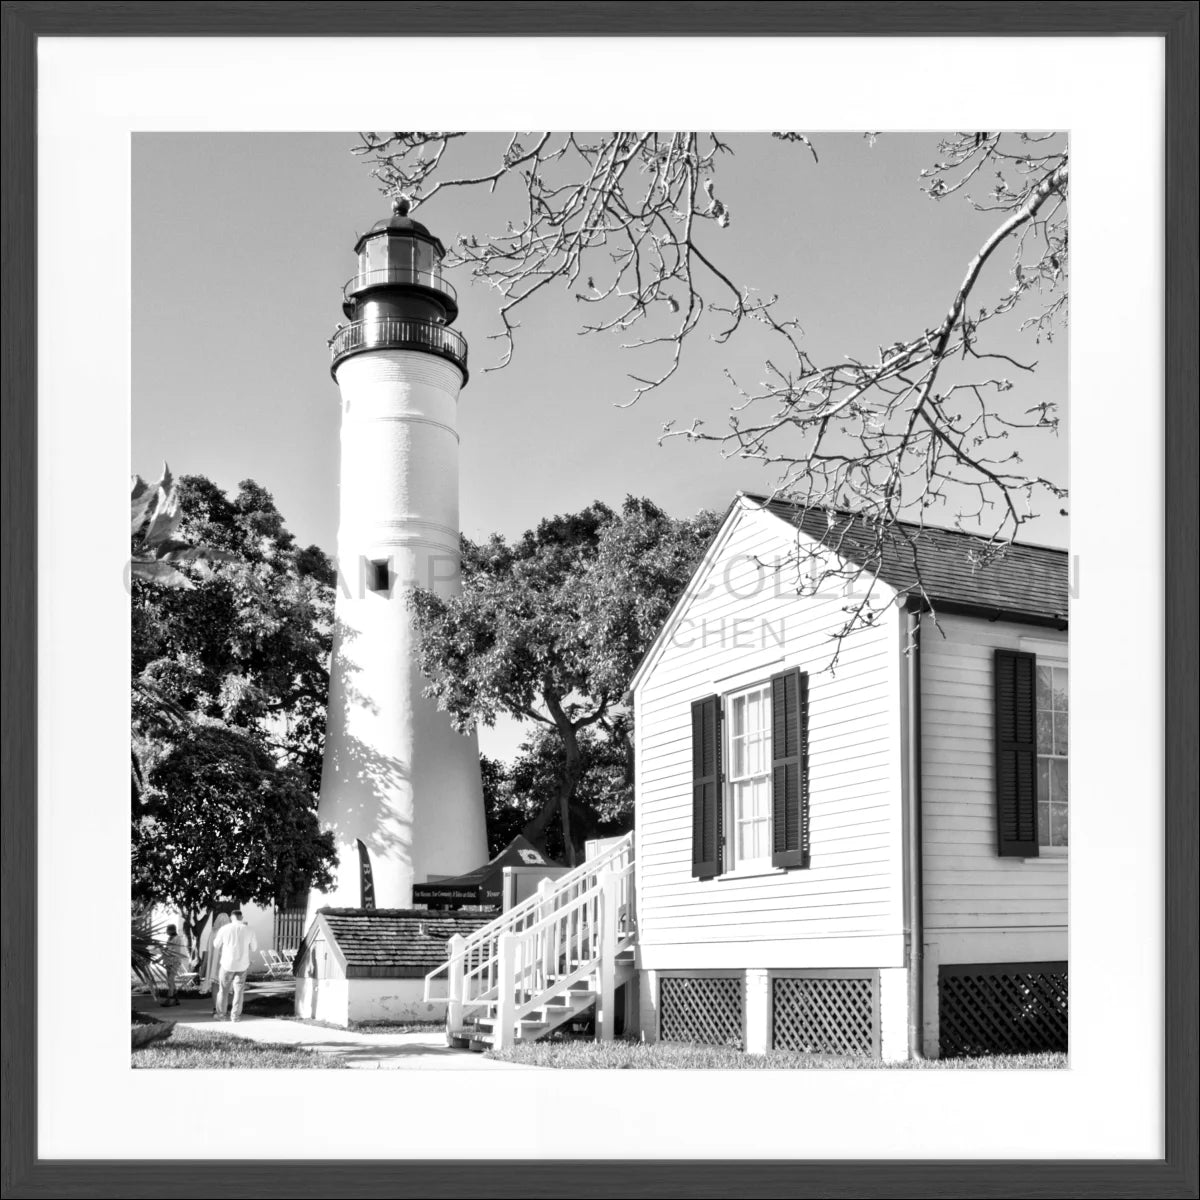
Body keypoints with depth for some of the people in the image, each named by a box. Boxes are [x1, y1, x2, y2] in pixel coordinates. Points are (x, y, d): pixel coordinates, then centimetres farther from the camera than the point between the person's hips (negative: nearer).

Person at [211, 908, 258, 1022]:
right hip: (242, 965, 1)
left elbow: (216, 945, 2)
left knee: (223, 989, 14)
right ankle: (235, 1015, 9)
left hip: (227, 964, -1)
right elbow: (254, 947, 5)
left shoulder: (224, 929, -10)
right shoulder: (249, 930, -6)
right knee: (238, 990, 11)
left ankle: (220, 1014, 18)